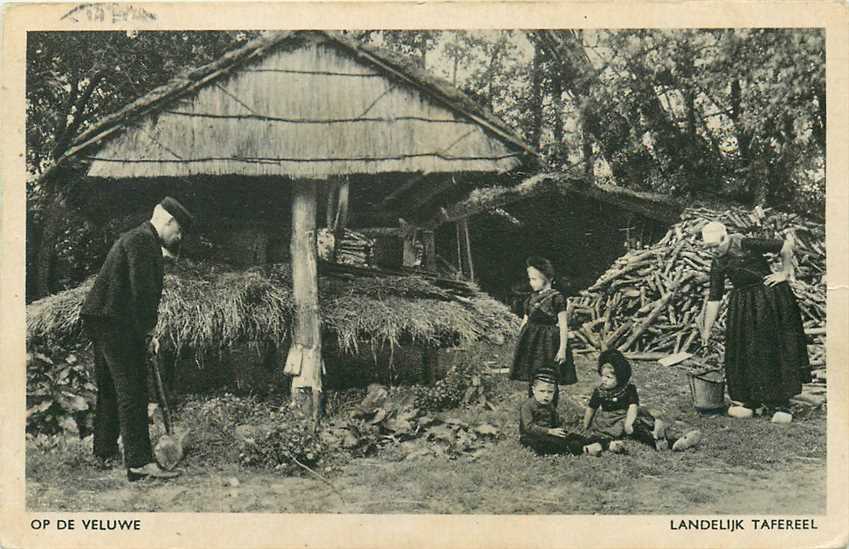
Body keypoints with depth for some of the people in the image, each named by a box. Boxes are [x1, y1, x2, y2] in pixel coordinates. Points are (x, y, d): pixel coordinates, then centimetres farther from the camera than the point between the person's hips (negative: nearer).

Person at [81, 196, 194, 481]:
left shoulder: (135, 238, 22)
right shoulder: (143, 240, -12)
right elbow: (141, 290, -20)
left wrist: (145, 331, 16)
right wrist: (147, 332, -14)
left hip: (101, 320, 11)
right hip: (116, 322, -11)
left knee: (109, 389, 18)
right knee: (132, 391, -12)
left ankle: (105, 452, 30)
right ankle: (139, 462, -14)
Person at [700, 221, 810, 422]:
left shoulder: (747, 245, -16)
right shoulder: (718, 263, 1)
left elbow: (786, 246, -12)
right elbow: (714, 298, 4)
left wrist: (784, 273, -5)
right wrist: (707, 329, 4)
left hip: (771, 299, -6)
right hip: (742, 306, 6)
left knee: (774, 350, -4)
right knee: (743, 352, 4)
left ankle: (780, 405, 2)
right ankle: (750, 400, 16)